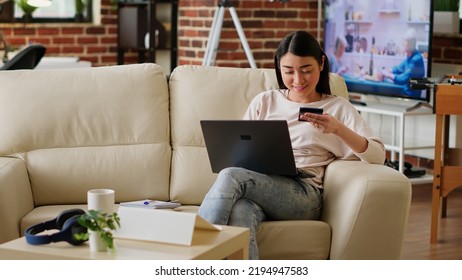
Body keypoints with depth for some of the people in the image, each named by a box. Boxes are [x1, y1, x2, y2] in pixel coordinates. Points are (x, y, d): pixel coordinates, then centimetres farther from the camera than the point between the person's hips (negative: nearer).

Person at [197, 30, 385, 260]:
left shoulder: (338, 108, 15)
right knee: (239, 215, -39)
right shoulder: (264, 101, 23)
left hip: (303, 195, -2)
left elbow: (377, 156, 3)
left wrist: (338, 129, -14)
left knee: (230, 177, -33)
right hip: (258, 185, 2)